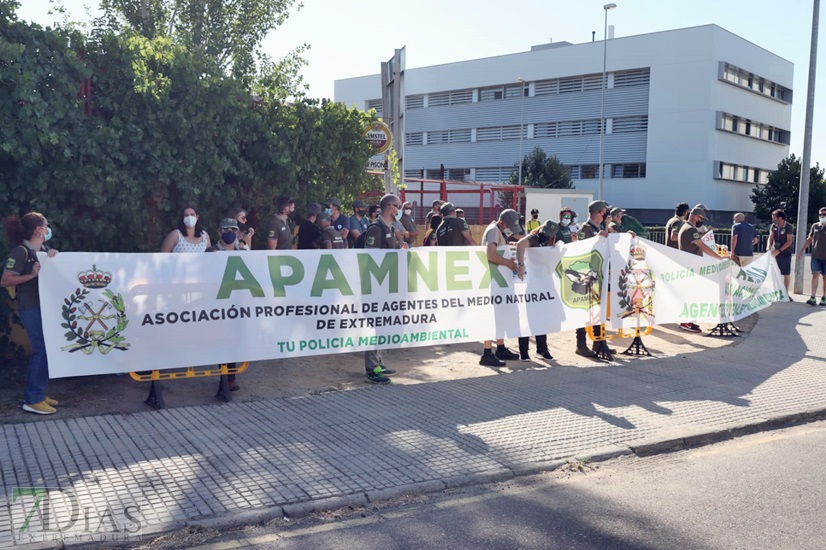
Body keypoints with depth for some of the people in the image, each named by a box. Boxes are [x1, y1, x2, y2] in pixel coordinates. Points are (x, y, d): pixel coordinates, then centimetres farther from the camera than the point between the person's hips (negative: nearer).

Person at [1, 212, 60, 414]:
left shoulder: (43, 250, 12)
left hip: (45, 306, 9)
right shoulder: (21, 252, -12)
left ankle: (34, 393, 22)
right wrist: (32, 274, -23)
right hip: (31, 308, -9)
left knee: (44, 350, 12)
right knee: (43, 350, -9)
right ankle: (33, 400, -2)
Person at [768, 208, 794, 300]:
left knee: (786, 274, 1)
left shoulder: (789, 227, -11)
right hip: (775, 252, 4)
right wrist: (769, 246, -17)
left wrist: (779, 250, -24)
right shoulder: (773, 226, 3)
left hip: (785, 253, -4)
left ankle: (786, 294, 10)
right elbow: (771, 237, 3)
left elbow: (789, 241, -16)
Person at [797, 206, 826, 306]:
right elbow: (809, 239, 13)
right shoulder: (815, 226, 5)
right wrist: (801, 251, 10)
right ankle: (813, 298, -4)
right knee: (815, 276, -3)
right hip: (816, 256, 2)